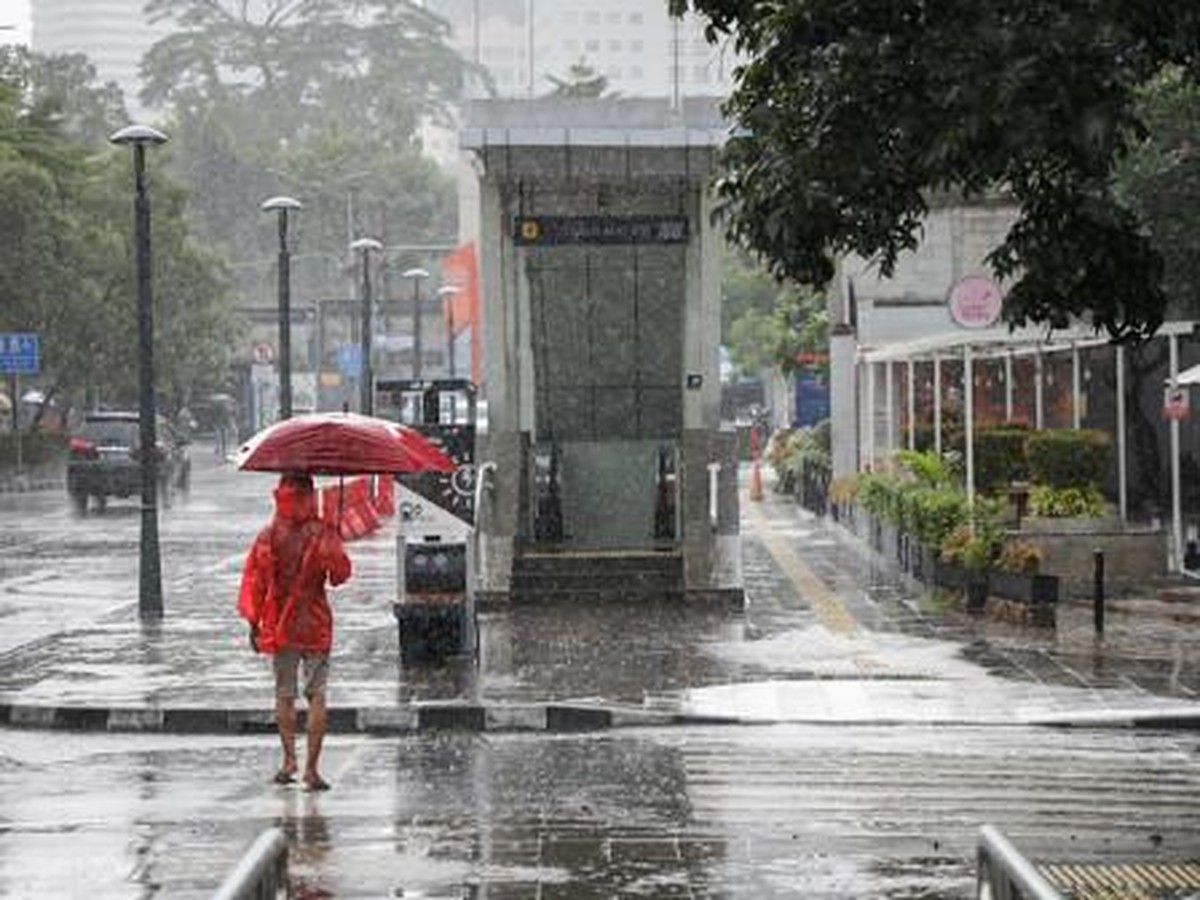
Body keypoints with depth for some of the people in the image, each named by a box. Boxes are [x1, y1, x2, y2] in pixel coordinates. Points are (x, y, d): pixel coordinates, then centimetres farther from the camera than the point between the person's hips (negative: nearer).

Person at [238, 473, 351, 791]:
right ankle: (311, 768, -3)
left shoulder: (268, 538, -4)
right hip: (315, 626, -1)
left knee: (284, 694, 14)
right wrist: (335, 544, 2)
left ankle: (289, 758, 9)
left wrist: (254, 623, 7)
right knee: (316, 696, 1)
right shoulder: (323, 535, -9)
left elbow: (254, 582, 0)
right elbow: (340, 574, -6)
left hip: (279, 626, 1)